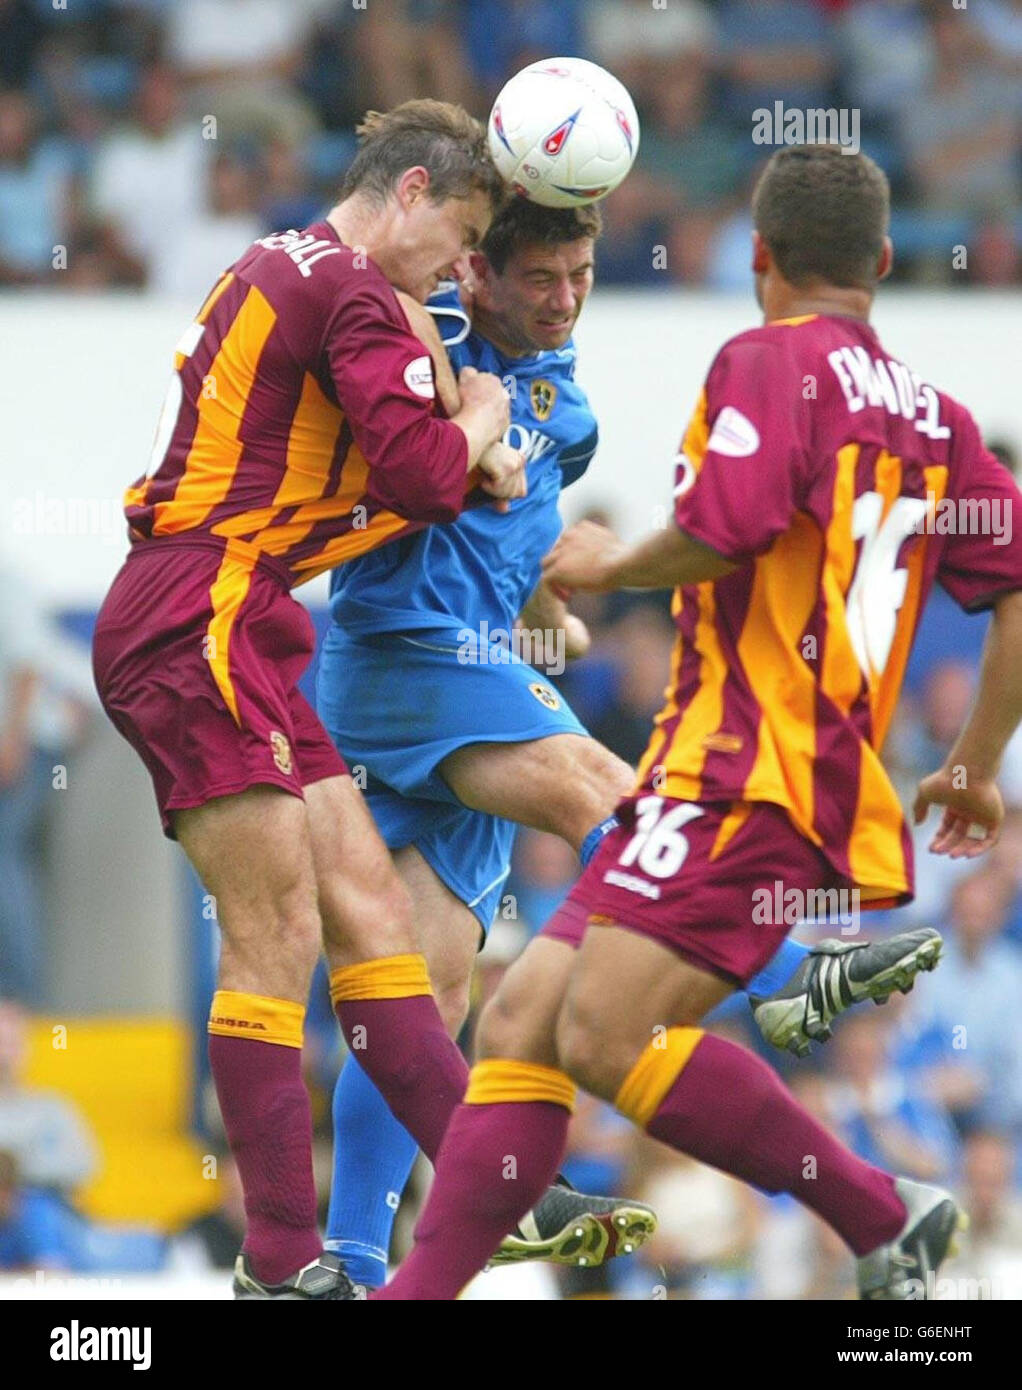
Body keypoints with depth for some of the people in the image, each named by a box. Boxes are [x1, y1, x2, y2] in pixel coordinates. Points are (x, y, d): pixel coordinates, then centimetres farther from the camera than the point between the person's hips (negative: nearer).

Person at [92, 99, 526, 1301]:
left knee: (366, 905, 7)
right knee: (277, 933, -9)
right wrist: (480, 420, 2)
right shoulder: (347, 289, -11)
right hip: (198, 626, -10)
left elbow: (391, 457, 25)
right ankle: (281, 1265, -7)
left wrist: (475, 461, 8)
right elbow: (426, 476, -18)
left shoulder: (283, 273, 20)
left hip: (215, 635, 10)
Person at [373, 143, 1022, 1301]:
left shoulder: (769, 362, -5)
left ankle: (884, 1217, -13)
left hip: (744, 774, -9)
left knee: (606, 1038, -20)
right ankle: (418, 1291, -3)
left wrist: (608, 566, 0)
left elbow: (724, 528, -20)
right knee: (522, 1021, 3)